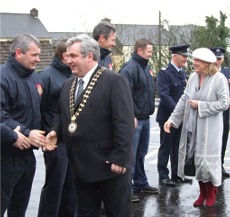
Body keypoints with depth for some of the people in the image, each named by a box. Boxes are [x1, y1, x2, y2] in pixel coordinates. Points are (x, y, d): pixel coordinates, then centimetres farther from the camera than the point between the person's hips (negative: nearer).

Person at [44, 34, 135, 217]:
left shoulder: (114, 81, -13)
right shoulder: (68, 85, 12)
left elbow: (124, 123, -18)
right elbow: (62, 113, 23)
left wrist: (119, 158, -21)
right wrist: (56, 131, 1)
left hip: (110, 164, -7)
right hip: (81, 166, 7)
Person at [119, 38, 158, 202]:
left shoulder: (146, 67, 12)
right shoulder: (130, 68, -17)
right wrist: (131, 116, -25)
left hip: (145, 118, 9)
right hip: (133, 119, -9)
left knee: (141, 153, 18)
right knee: (130, 155, -4)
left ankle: (141, 183, 30)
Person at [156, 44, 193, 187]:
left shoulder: (183, 72, 11)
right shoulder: (164, 73, -12)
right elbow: (164, 95, -20)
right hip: (168, 116, -7)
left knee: (178, 147, 13)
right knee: (166, 147, 2)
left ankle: (176, 174, 22)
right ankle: (163, 176, 10)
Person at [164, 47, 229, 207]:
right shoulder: (193, 77, 2)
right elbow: (184, 100, 4)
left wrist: (200, 105, -16)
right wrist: (172, 119, -2)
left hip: (209, 128, -5)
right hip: (193, 127, 5)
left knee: (208, 159, 4)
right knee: (198, 159, 10)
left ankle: (212, 192, 26)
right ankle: (203, 192, 27)